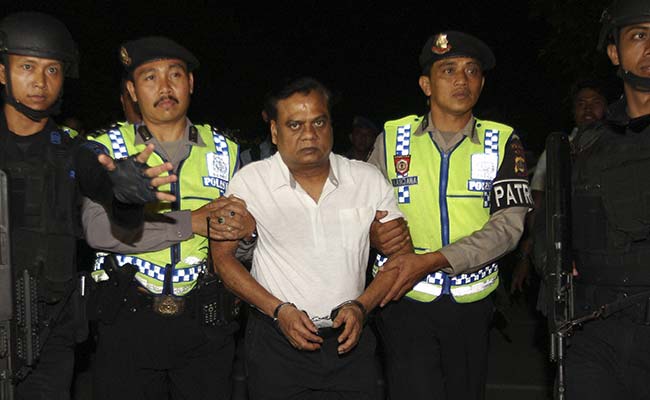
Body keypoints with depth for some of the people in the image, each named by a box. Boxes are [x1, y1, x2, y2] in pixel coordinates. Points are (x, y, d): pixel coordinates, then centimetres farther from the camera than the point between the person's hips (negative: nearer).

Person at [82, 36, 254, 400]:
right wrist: (189, 223, -20)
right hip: (128, 317, -1)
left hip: (205, 319, 2)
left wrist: (248, 229, -13)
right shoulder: (108, 148, 2)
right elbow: (98, 229, -14)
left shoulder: (225, 151, 9)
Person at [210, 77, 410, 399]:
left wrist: (361, 306, -10)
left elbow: (402, 255, 4)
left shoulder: (368, 179, -1)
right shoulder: (250, 181, -5)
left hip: (349, 338, 2)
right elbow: (222, 254, -1)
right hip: (276, 340, -1)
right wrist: (278, 310, -10)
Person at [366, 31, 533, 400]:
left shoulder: (503, 142, 2)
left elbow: (509, 225, -9)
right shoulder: (393, 138, 2)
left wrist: (432, 260, -21)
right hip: (406, 301, -1)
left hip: (472, 304, 2)